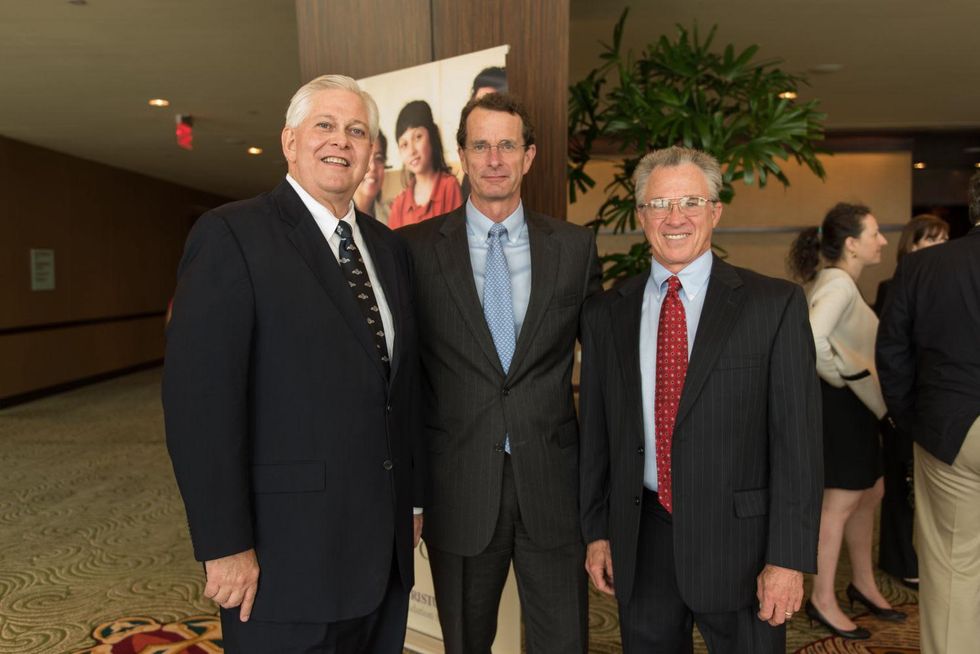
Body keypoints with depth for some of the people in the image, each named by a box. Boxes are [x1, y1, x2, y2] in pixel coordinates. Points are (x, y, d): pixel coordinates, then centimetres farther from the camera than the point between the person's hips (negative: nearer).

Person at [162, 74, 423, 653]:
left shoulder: (390, 247, 10)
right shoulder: (231, 235, -10)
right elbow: (199, 397, -15)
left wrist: (414, 498, 13)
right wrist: (225, 545, -16)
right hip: (288, 552, -6)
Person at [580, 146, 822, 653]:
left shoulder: (775, 304, -6)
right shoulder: (605, 314, 3)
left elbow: (797, 436, -8)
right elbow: (595, 432, 7)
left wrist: (789, 556, -10)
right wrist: (596, 531, 8)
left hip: (739, 540, -2)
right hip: (640, 542, 3)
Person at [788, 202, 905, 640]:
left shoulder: (836, 282, 12)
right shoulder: (839, 284, -19)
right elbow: (810, 341, -36)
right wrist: (845, 377, -20)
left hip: (853, 406, 10)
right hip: (839, 405, -10)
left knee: (869, 493, 20)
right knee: (841, 502, 1)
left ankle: (863, 585, 36)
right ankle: (822, 600, 16)